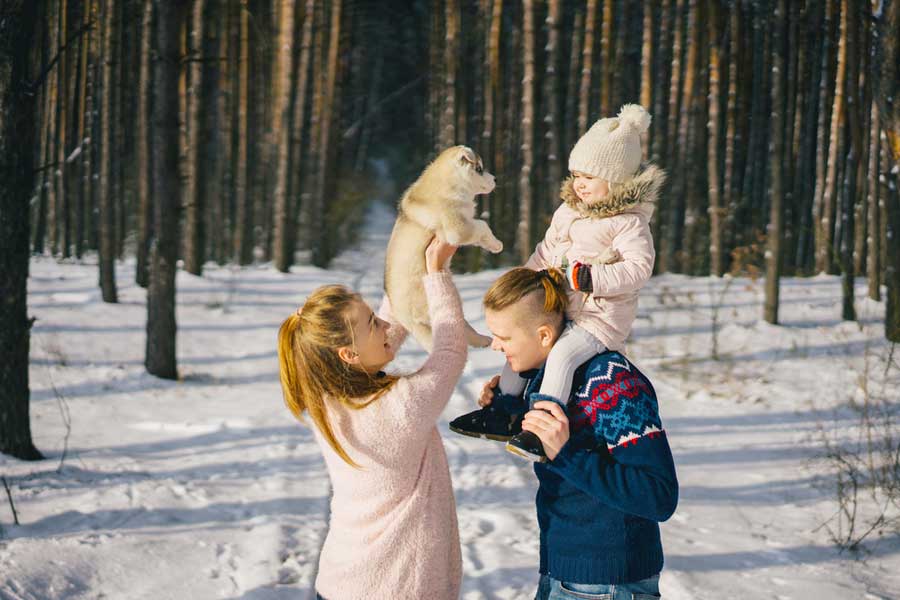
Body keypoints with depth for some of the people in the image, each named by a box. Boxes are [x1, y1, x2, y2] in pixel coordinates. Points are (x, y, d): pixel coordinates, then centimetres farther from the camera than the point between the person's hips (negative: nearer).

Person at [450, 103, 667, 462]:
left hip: (602, 315, -9)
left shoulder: (629, 223, -15)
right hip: (563, 308, 9)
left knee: (562, 354, -28)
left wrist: (588, 277, -28)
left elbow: (638, 267, -23)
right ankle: (507, 411, 21)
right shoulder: (568, 211, 8)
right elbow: (547, 250, 20)